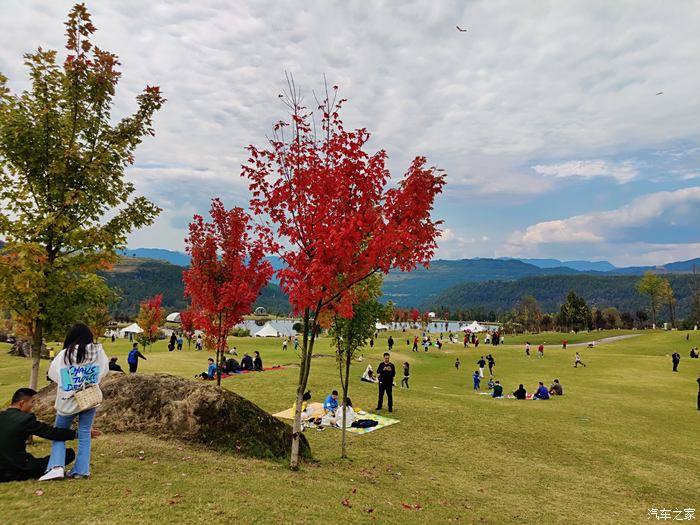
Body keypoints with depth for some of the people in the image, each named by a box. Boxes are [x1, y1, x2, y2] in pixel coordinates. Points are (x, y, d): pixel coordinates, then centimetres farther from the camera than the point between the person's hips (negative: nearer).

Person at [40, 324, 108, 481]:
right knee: (85, 434, 11)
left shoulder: (64, 354, -11)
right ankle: (80, 470, 12)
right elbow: (104, 370, 2)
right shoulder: (98, 351, -7)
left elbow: (53, 375, -1)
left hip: (67, 401, -1)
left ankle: (57, 467, 2)